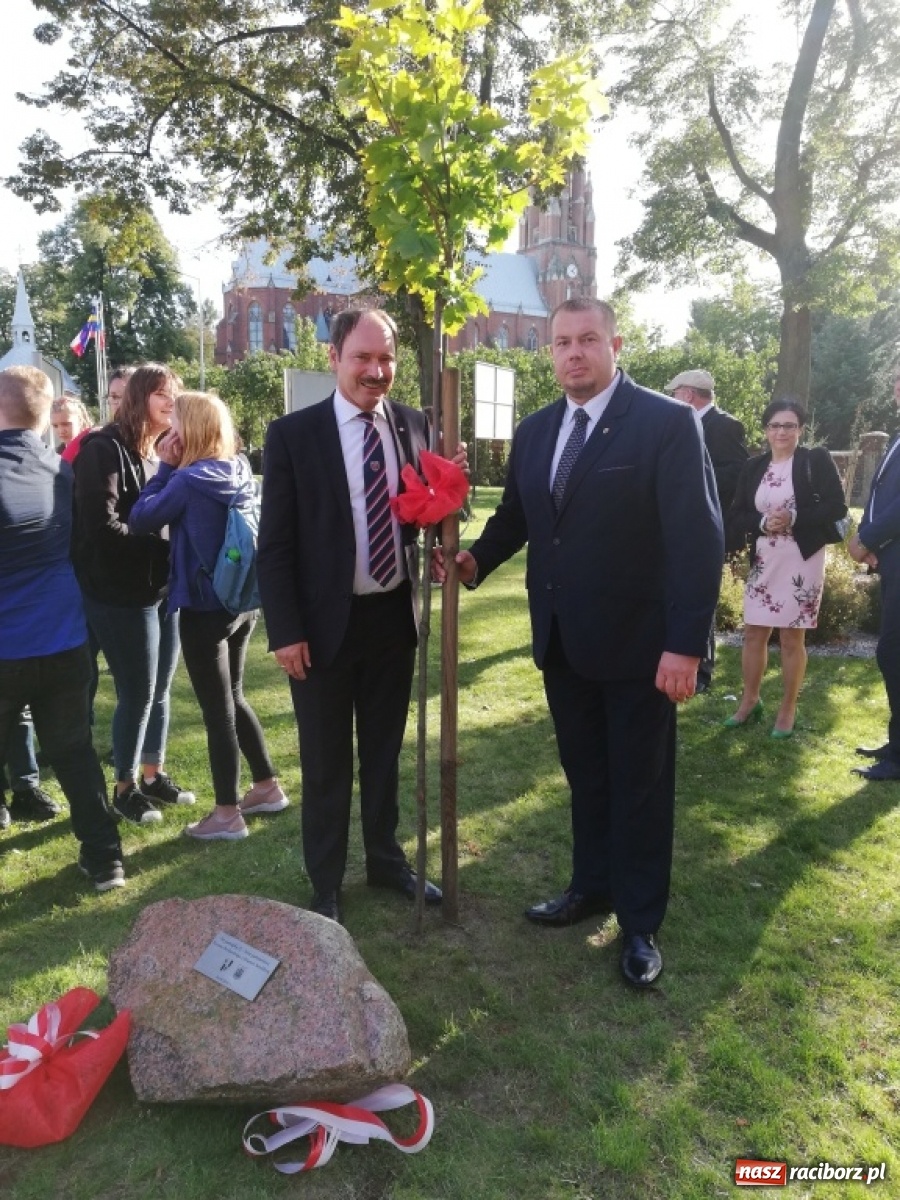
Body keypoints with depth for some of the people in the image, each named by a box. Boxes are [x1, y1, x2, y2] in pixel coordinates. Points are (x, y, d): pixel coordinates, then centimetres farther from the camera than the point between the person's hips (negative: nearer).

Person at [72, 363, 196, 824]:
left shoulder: (161, 454, 12)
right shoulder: (105, 450, -13)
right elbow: (103, 527, -20)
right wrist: (164, 547, -15)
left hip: (163, 588, 7)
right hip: (123, 594, -7)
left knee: (159, 690, 14)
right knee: (137, 694, 1)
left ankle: (153, 776, 30)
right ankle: (126, 788, 20)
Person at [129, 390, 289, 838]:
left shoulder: (190, 480, -18)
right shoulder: (241, 471, 4)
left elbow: (140, 520, -8)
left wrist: (165, 467, -5)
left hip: (204, 608, -7)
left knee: (217, 709, 3)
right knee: (232, 698, 21)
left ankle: (227, 814, 14)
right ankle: (267, 786, 30)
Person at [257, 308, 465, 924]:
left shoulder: (415, 426, 1)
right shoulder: (293, 434, -9)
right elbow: (276, 542, -8)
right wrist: (285, 631, -12)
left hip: (394, 615, 4)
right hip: (326, 621, -3)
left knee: (385, 750, 20)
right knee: (326, 761, 13)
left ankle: (386, 859, 40)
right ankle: (326, 883, 32)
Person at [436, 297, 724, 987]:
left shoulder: (668, 421, -10)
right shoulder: (536, 430, 8)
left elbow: (698, 537, -14)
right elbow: (516, 514, 15)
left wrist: (686, 644, -19)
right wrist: (476, 560, -6)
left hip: (637, 643, -5)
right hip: (562, 640, 6)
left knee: (640, 786, 10)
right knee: (584, 776, 19)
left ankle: (641, 922, 26)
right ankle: (592, 886, 38)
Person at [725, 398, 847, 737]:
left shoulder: (817, 460, -2)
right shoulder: (754, 467, 7)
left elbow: (837, 507, -9)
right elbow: (736, 515, 4)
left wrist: (794, 518, -19)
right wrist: (762, 522, -15)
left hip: (802, 560, -3)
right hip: (763, 560, 4)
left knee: (792, 637, 4)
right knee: (753, 633, 8)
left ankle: (788, 710, 19)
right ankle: (750, 701, 25)